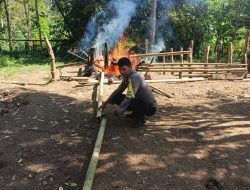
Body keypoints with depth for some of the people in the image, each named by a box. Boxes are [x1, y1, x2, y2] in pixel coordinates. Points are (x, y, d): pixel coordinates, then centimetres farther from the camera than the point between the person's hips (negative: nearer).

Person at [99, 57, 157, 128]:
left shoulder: (135, 77, -26)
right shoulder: (127, 76, 1)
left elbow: (130, 97, -32)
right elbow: (118, 91, 14)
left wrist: (118, 111, -24)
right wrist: (106, 103, 15)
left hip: (150, 107, -8)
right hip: (139, 101, 9)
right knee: (116, 97, -2)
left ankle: (140, 119, -9)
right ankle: (135, 113, 13)